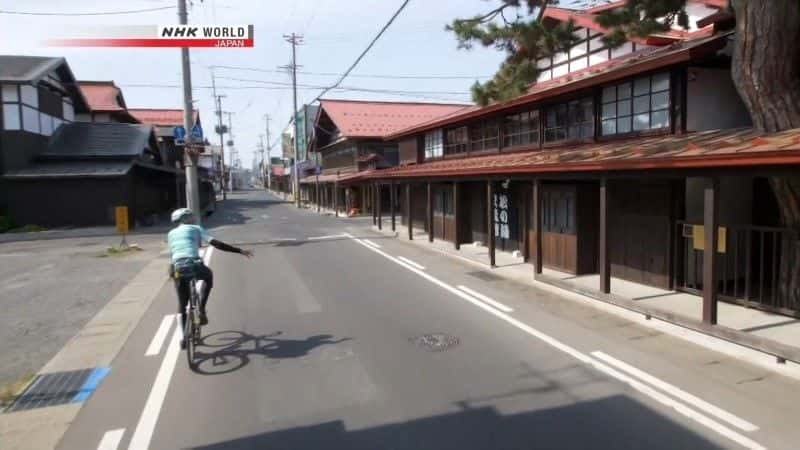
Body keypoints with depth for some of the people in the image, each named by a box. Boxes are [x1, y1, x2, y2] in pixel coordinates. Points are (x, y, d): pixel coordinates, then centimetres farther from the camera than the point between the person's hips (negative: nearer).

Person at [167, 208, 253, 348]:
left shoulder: (171, 234, 26)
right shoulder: (196, 229, 14)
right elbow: (216, 243, 2)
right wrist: (240, 250, 0)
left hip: (178, 268, 3)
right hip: (194, 265, -3)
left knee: (182, 304, 20)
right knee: (208, 276, 32)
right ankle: (201, 309, 18)